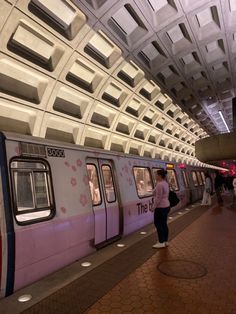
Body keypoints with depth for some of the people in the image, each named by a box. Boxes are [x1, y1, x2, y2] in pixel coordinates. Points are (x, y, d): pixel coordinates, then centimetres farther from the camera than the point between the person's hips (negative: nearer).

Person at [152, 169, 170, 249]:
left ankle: (161, 242, 7)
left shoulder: (159, 185, -20)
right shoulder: (165, 183, 10)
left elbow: (158, 198, -22)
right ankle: (165, 241, 22)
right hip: (166, 206, 10)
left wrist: (154, 206, -13)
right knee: (164, 224, 14)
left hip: (161, 207, -10)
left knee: (158, 223, 0)